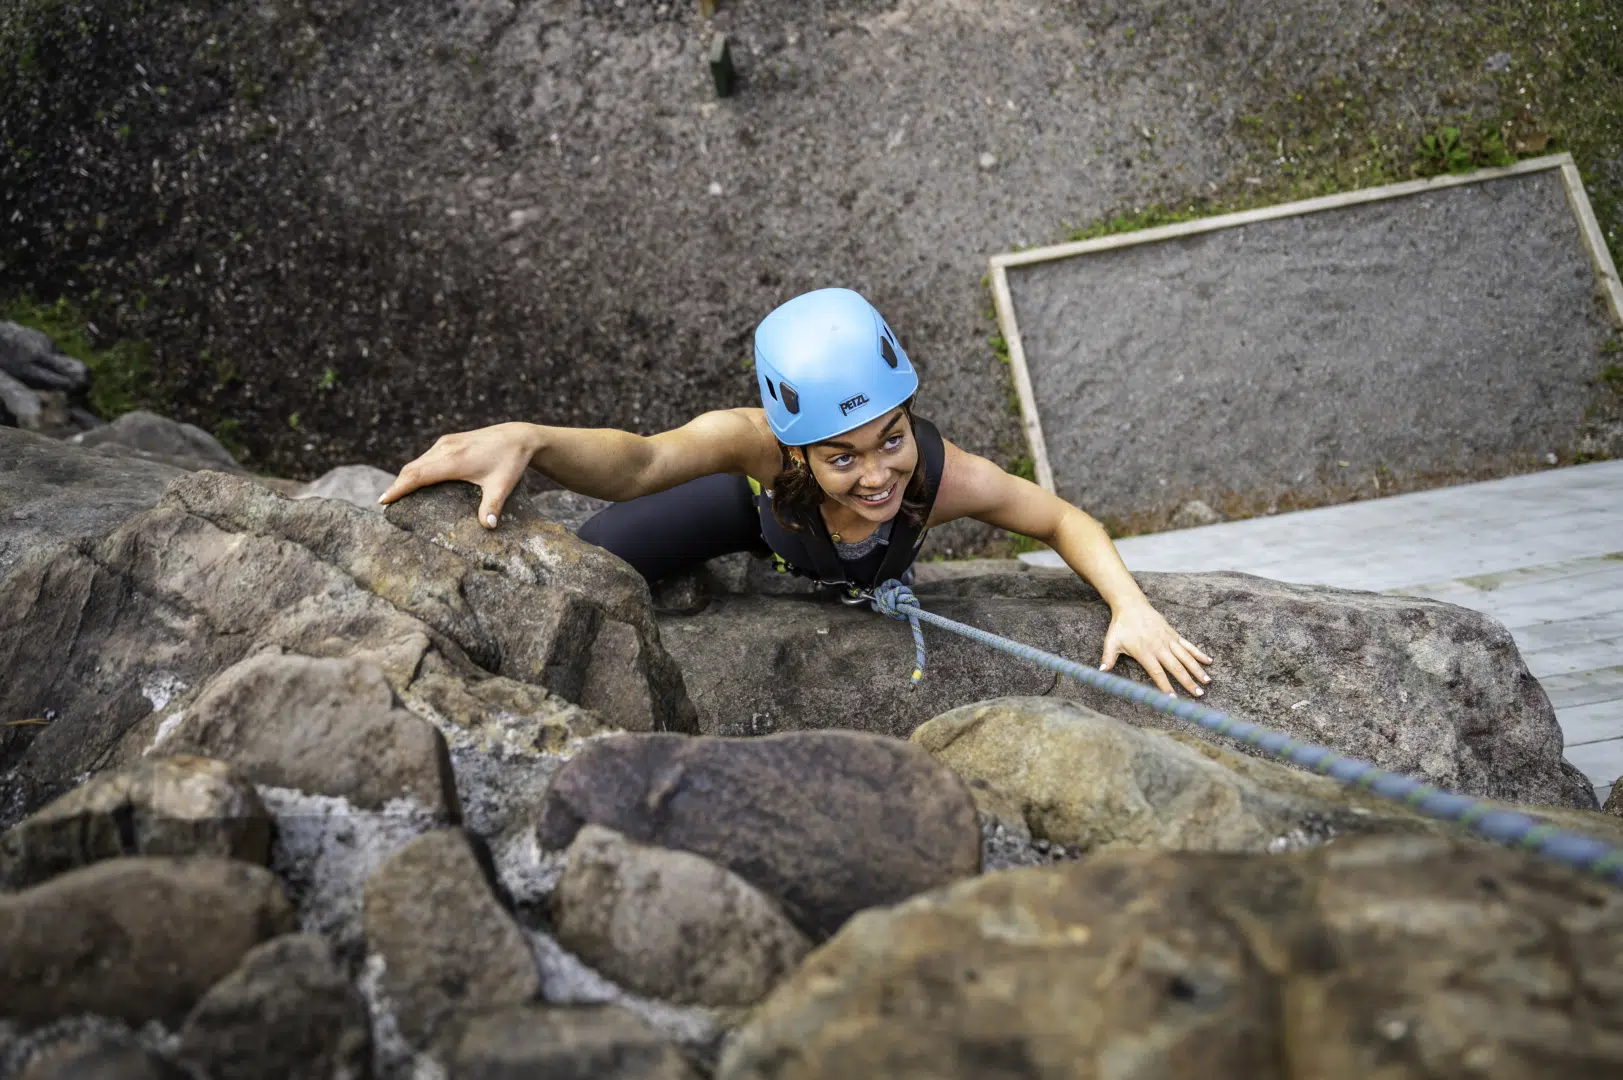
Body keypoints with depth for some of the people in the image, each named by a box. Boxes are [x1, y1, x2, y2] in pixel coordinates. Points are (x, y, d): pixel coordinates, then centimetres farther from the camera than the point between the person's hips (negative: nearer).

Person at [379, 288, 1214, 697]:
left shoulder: (946, 478, -42)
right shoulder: (763, 444, -46)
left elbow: (1067, 522, -27)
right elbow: (640, 462, -63)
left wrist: (1132, 607, -43)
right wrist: (527, 440, -83)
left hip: (874, 581, 2)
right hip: (763, 504, -1)